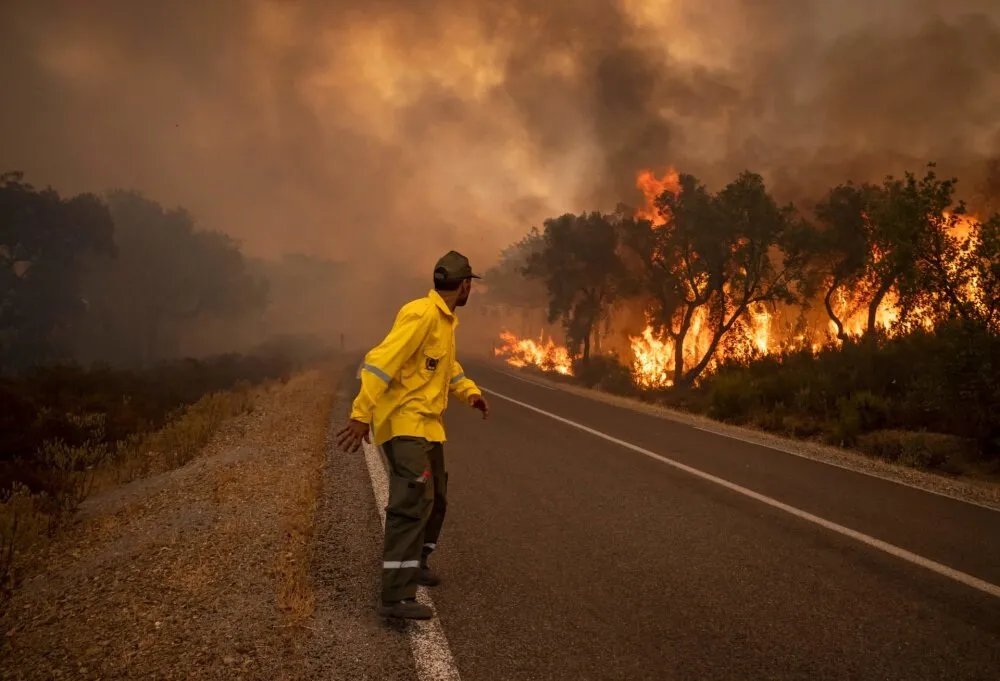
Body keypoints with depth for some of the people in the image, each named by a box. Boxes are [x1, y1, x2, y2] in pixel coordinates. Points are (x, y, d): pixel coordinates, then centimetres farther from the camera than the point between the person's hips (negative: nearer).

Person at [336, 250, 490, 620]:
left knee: (436, 498, 20)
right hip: (403, 421, -10)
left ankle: (415, 563, 40)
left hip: (427, 423, 10)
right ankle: (397, 595, -24)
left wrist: (470, 392, 10)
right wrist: (362, 414, -30)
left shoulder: (445, 319, 13)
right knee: (414, 498, -21)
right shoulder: (422, 313, -18)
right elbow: (382, 361, -25)